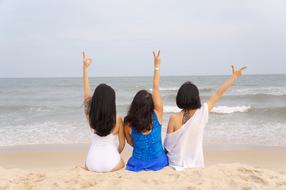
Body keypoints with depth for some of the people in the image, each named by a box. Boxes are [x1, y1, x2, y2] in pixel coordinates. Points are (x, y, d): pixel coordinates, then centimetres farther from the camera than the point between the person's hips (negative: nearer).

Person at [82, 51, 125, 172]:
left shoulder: (90, 117, -8)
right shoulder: (117, 120, -12)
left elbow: (86, 94, 3)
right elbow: (122, 143, -1)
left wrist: (85, 68, 5)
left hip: (92, 163, 3)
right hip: (111, 164, -2)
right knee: (121, 164, 32)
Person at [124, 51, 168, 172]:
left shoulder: (128, 123, -15)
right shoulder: (157, 116, -15)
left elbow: (131, 142, 1)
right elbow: (156, 88, -10)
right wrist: (157, 66, -5)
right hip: (158, 162, -1)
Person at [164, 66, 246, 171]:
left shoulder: (174, 118, -15)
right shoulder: (202, 113, -11)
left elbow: (168, 143, -8)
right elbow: (218, 94, -1)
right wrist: (234, 76, 10)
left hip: (176, 166, -1)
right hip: (196, 165, 2)